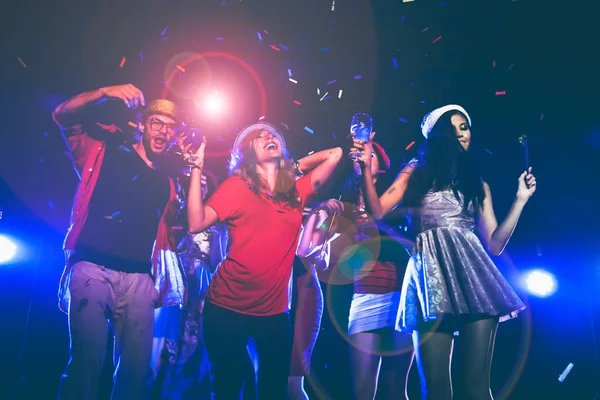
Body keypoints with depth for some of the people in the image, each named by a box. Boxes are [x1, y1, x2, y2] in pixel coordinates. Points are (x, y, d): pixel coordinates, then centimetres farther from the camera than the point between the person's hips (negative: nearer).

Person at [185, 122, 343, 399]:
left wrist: (295, 166, 12)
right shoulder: (237, 186, -1)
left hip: (274, 311, 3)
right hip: (228, 306, -3)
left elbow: (335, 154, 13)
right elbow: (196, 224, -13)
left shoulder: (297, 191, 7)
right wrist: (197, 170, -13)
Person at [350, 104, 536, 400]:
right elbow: (377, 211, 5)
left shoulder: (478, 185, 22)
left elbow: (494, 244, 14)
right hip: (430, 273, -1)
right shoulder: (417, 172, 16)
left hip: (470, 271, 2)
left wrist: (520, 199, 11)